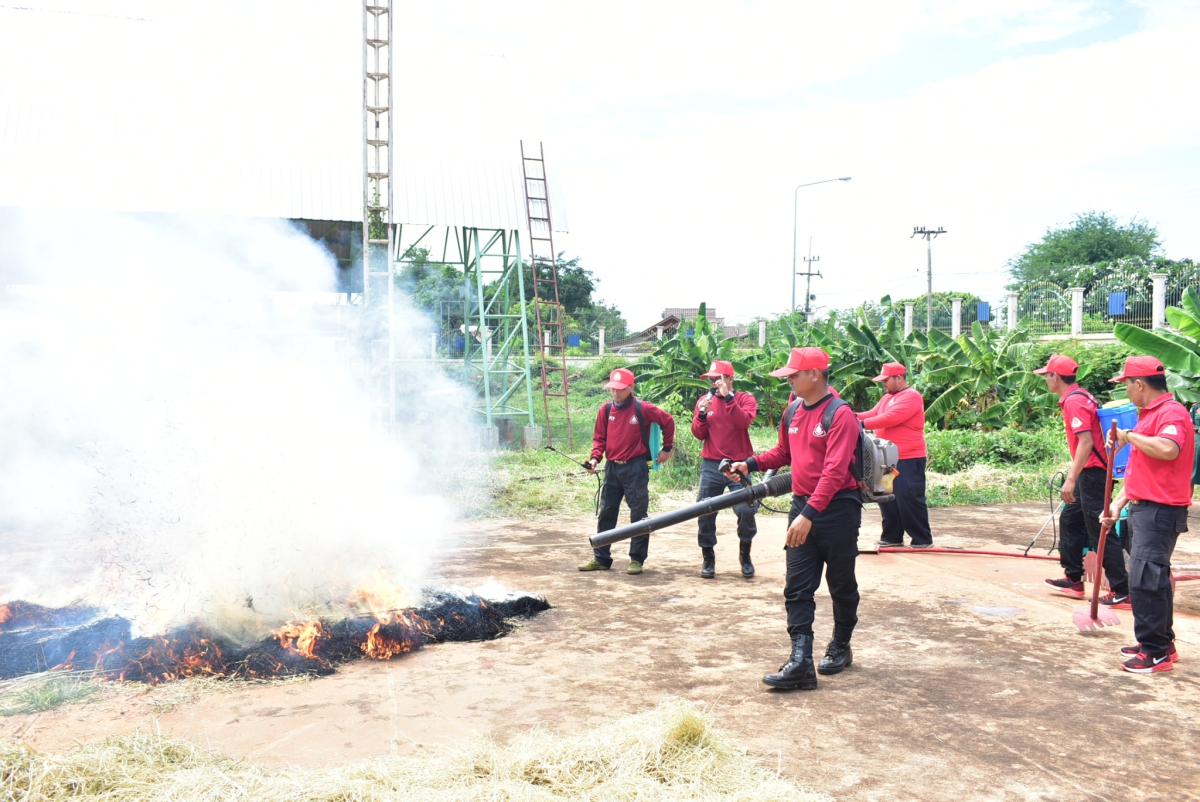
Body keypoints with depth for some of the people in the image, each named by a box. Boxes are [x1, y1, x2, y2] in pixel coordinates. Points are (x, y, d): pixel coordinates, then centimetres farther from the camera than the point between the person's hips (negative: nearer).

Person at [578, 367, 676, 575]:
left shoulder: (643, 409, -8)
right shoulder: (605, 409, 3)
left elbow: (668, 421, 3)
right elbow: (599, 437, 8)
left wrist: (667, 448, 7)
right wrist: (595, 458, -8)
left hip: (635, 468, -5)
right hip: (612, 467, 5)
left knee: (638, 515, 2)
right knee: (606, 514, 9)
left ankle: (637, 559, 10)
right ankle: (601, 558, 17)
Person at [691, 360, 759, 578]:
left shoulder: (745, 399, 1)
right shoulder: (704, 400, 7)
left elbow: (744, 421, -19)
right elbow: (699, 434, 3)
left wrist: (727, 397, -23)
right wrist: (702, 413, -14)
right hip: (711, 465, 2)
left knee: (746, 510, -12)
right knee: (705, 512, 1)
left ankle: (745, 554, 11)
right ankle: (708, 558, 15)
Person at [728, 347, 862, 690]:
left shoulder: (840, 414, -16)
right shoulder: (792, 411, 7)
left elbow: (834, 471, -24)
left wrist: (809, 514, -30)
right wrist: (751, 464, 4)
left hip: (837, 508, -6)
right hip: (802, 507, 7)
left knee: (841, 585, 11)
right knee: (797, 587, -1)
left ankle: (840, 647, 30)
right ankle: (801, 663, -2)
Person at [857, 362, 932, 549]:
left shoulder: (911, 396, -14)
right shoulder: (887, 398, 16)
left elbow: (890, 418, -24)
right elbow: (872, 414, 11)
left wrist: (862, 423, -24)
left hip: (908, 460, -9)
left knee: (909, 499, -6)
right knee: (887, 498, 13)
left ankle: (922, 540, 5)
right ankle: (892, 537, 23)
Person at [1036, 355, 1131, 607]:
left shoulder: (1074, 401, -17)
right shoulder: (1079, 396, 14)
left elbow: (1086, 442, -24)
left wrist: (1071, 479, -26)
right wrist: (1074, 476, 24)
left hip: (1091, 473, -11)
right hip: (1090, 472, 11)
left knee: (1099, 531, -7)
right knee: (1070, 520, 18)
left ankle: (1123, 592, -4)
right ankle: (1073, 579, 25)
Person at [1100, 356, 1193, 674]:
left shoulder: (1171, 412, -15)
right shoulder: (1148, 415, 16)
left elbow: (1167, 449, -36)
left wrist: (1129, 435, -21)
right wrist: (1118, 503, 16)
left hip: (1160, 512, -10)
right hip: (1144, 508, 10)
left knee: (1145, 581, -10)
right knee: (1153, 579, 16)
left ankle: (1157, 653, -3)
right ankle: (1160, 644, 26)